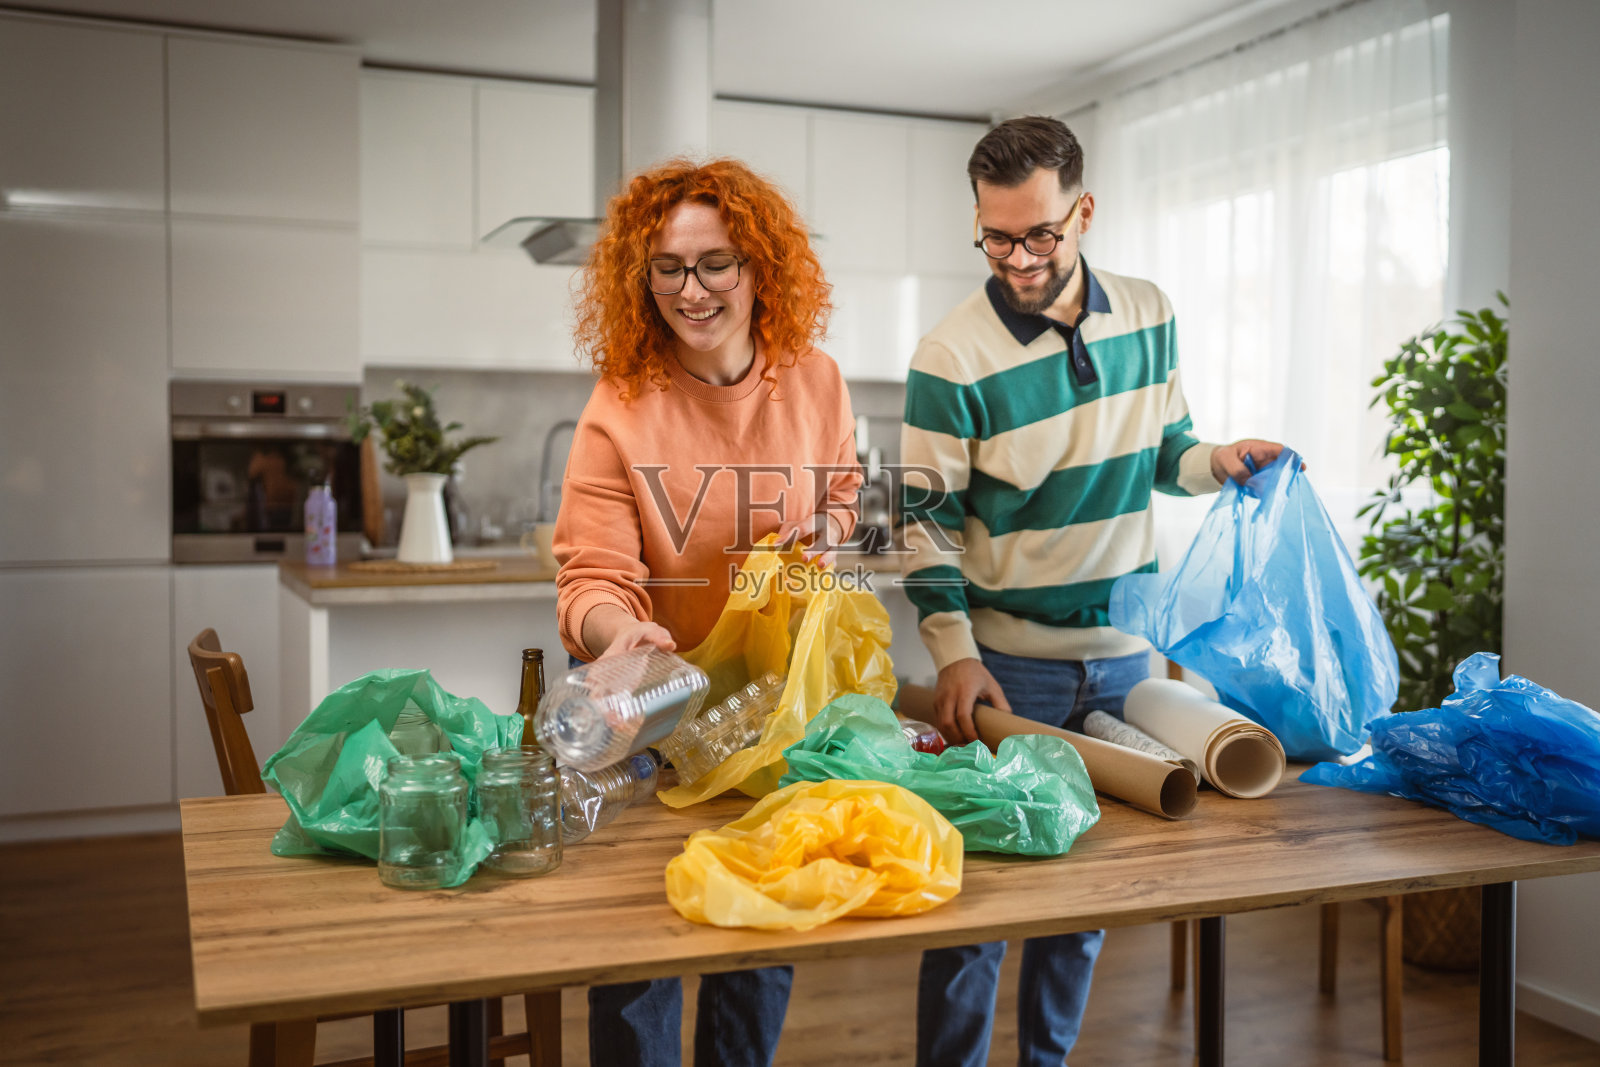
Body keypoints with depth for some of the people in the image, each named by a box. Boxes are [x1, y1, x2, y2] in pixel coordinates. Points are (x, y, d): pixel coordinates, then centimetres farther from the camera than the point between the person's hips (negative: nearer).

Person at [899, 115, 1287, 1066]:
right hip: (1007, 661, -4)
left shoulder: (1149, 317, 1)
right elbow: (926, 521, -10)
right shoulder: (952, 358, -13)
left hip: (1125, 654, 5)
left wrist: (1218, 461, -8)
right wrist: (956, 656, -18)